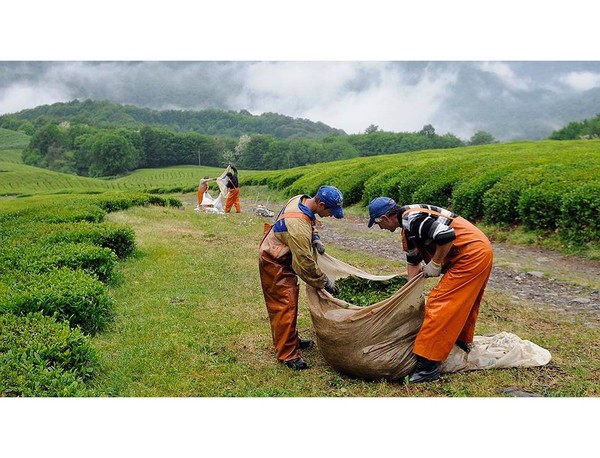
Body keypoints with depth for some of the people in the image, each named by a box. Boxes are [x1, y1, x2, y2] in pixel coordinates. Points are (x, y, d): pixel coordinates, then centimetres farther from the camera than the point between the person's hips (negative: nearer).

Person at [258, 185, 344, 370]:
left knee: (289, 301, 18)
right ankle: (287, 354, 2)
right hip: (274, 264, -10)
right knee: (285, 306, -7)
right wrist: (325, 282, -16)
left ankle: (291, 340, 32)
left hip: (283, 259, 10)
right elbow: (306, 263, -28)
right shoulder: (298, 225, -35)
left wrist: (315, 238, -4)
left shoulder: (302, 199, -9)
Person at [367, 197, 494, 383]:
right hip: (480, 251, 10)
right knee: (464, 301, 26)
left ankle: (427, 365, -9)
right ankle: (462, 342, 46)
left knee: (440, 303, -10)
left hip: (471, 254, -10)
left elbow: (447, 236, -26)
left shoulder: (412, 219, -17)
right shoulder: (408, 229, 16)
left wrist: (435, 264, -13)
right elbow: (413, 261, 25)